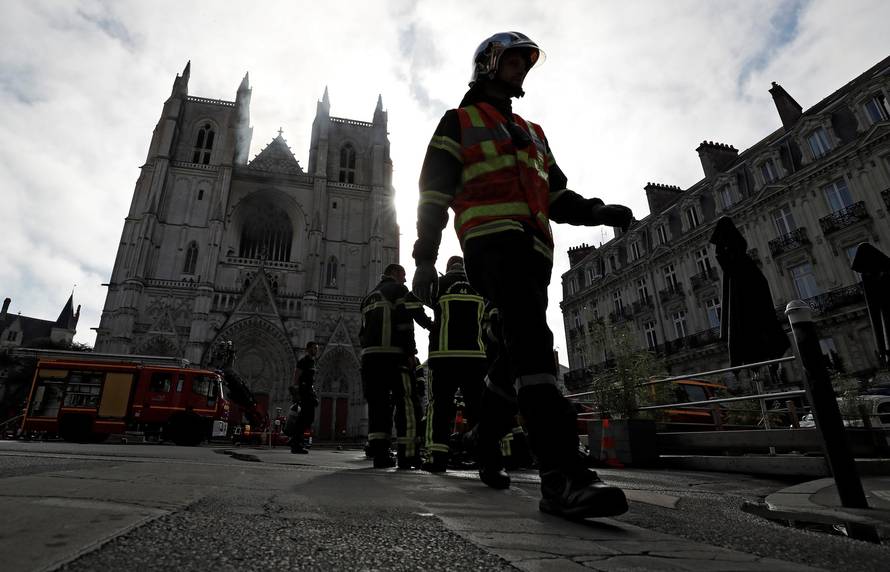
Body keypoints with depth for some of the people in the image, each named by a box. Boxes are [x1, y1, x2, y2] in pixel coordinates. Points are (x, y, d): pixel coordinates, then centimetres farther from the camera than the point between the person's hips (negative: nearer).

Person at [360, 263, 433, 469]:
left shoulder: (369, 297, 27)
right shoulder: (398, 290, 4)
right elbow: (405, 320, -11)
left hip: (369, 355, 8)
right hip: (393, 354, -7)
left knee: (378, 404, 7)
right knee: (406, 403, -5)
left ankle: (379, 454, 5)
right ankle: (407, 455, -7)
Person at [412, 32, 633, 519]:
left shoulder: (532, 133, 35)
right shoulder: (459, 121, 17)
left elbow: (557, 196, 27)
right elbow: (434, 194, 6)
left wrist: (596, 211, 6)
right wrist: (425, 260, -5)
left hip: (533, 250, 7)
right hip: (492, 238, -7)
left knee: (520, 352, 3)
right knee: (532, 340, -26)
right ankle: (562, 478, -32)